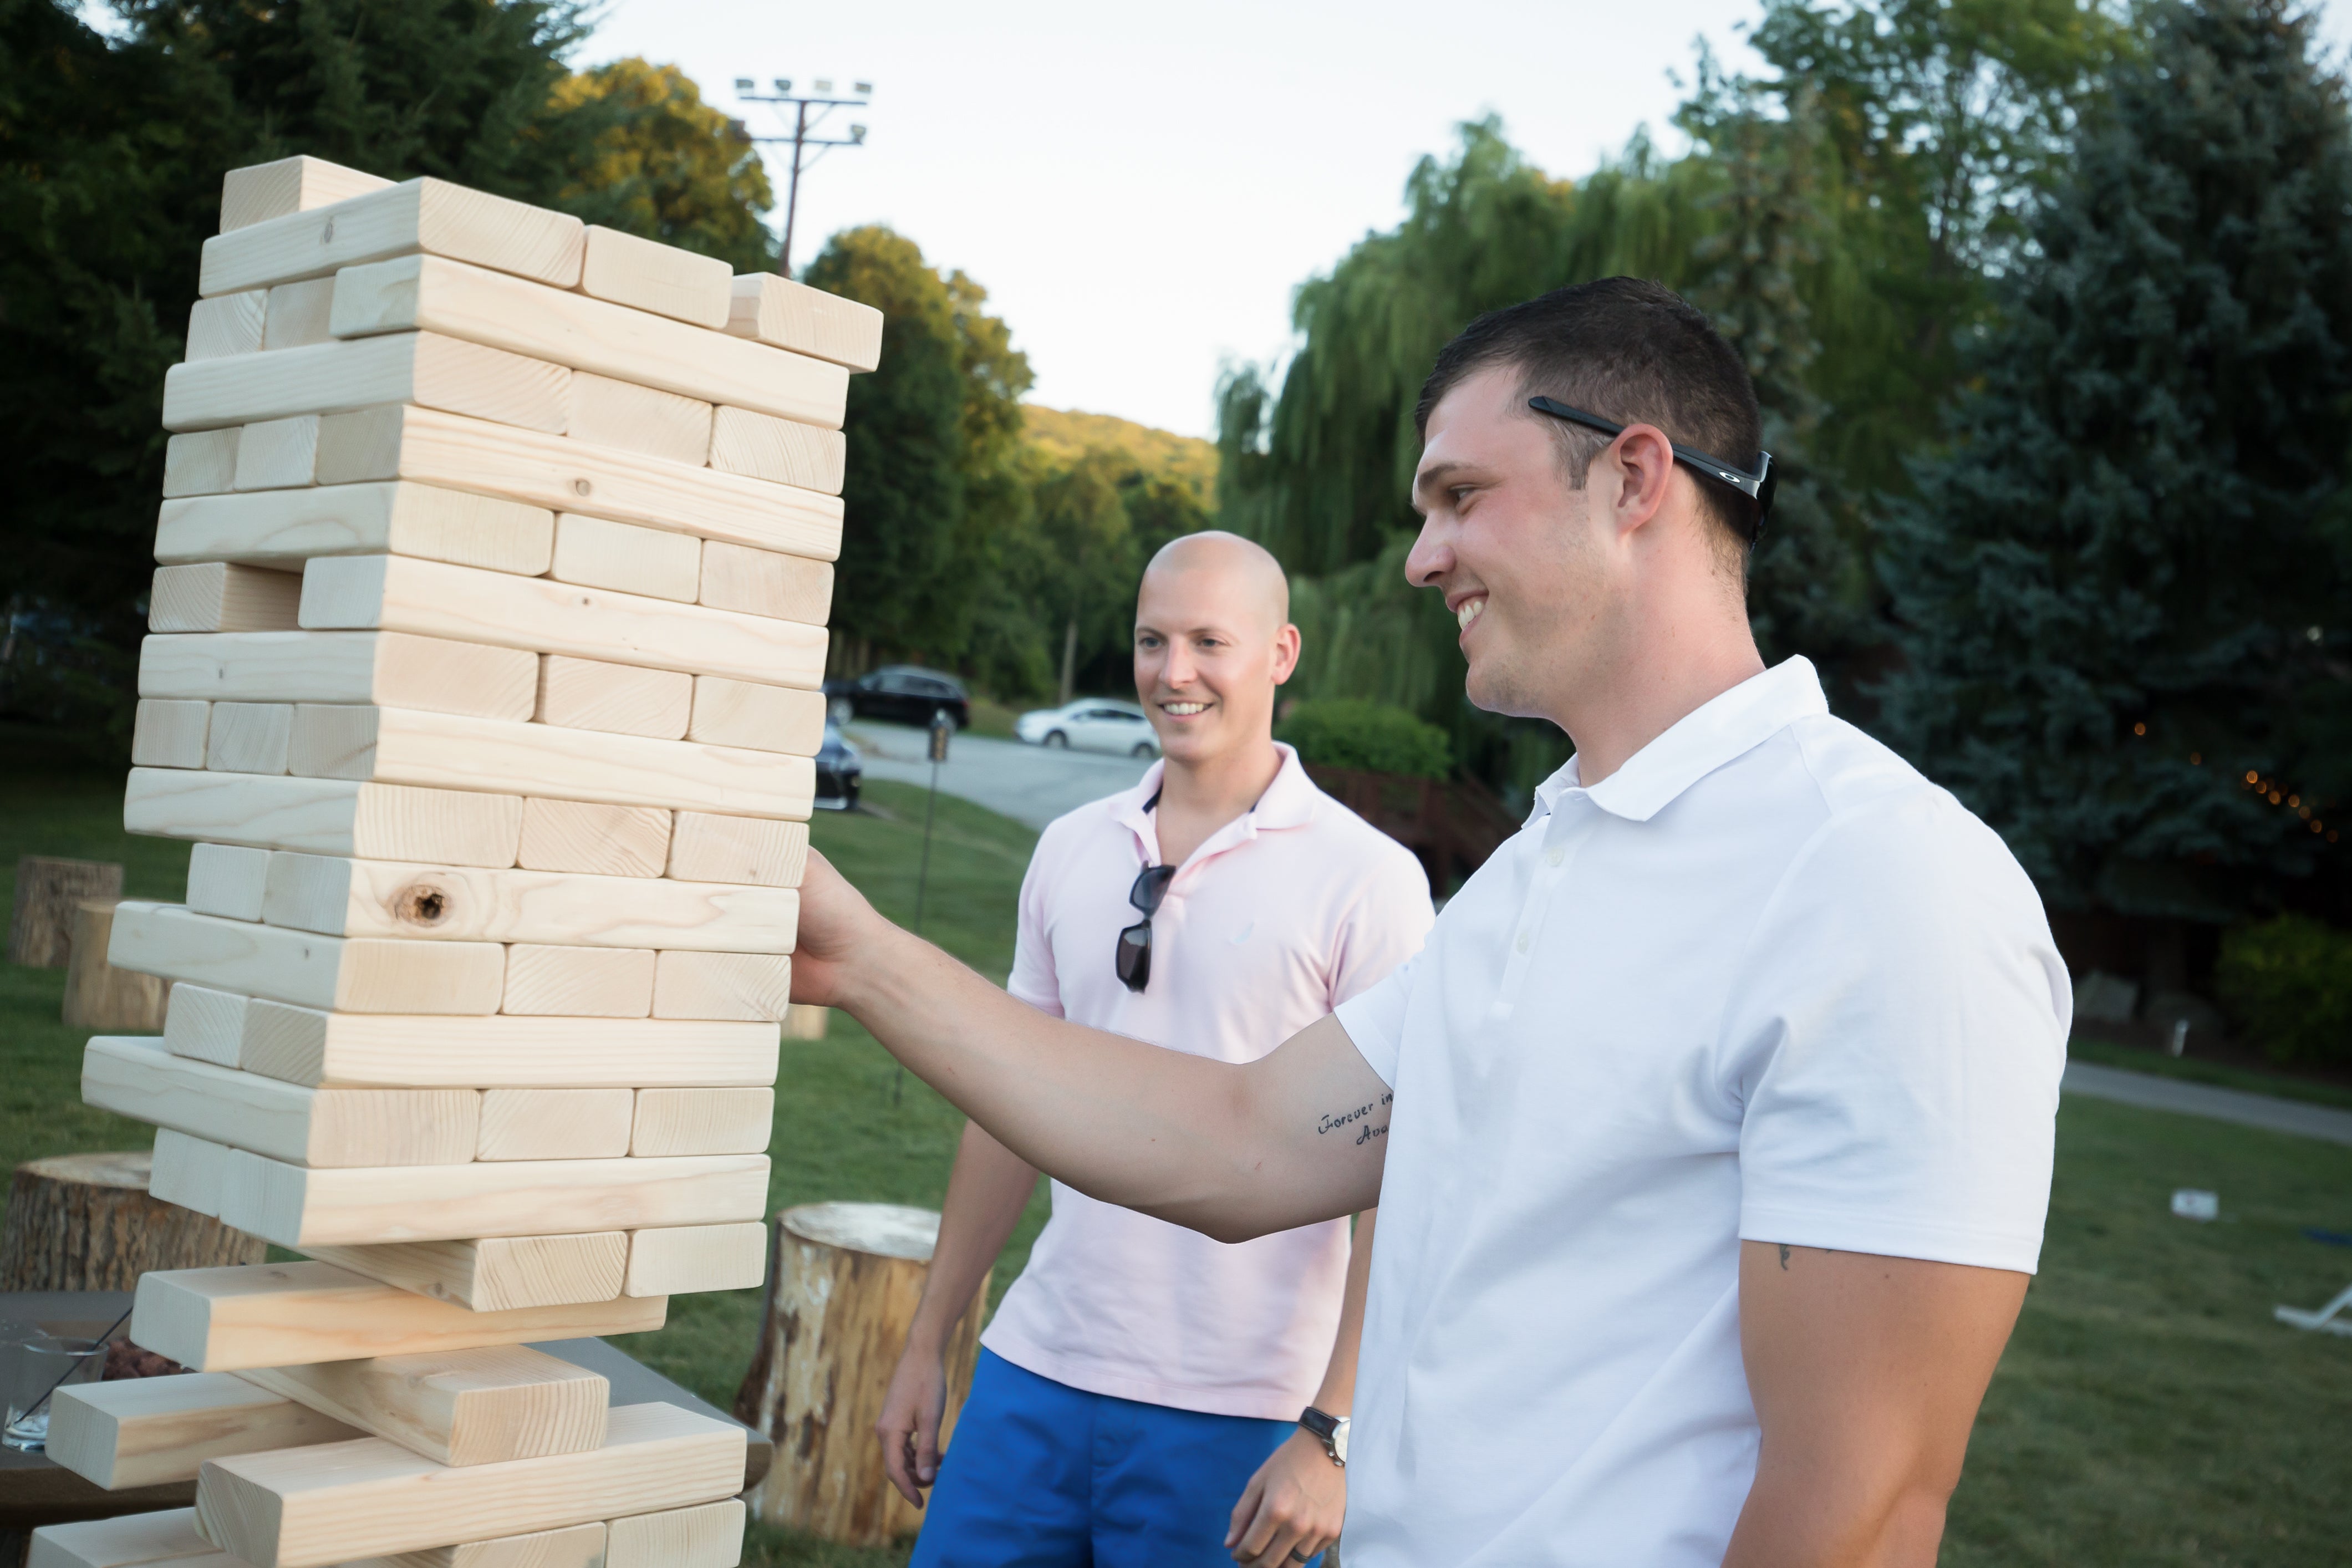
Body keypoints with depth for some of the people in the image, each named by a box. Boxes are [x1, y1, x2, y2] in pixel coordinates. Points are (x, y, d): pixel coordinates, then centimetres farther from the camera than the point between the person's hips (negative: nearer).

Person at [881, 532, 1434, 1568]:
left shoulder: (1367, 881, -9)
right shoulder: (1071, 850, 6)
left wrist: (1333, 1433, -15)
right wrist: (927, 1343, 13)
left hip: (1231, 1420, -4)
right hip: (1035, 1372, 4)